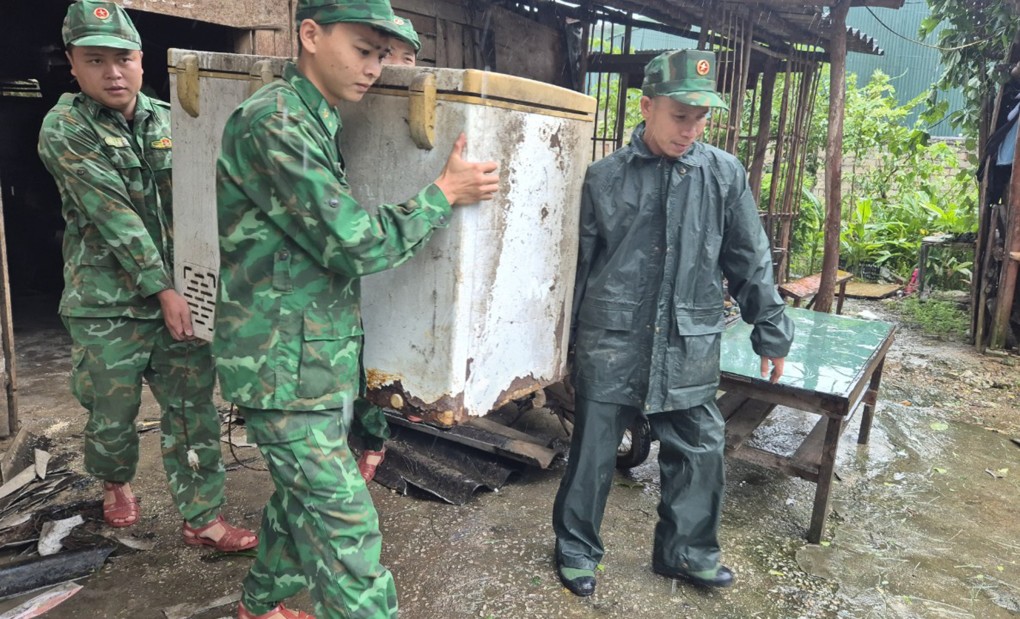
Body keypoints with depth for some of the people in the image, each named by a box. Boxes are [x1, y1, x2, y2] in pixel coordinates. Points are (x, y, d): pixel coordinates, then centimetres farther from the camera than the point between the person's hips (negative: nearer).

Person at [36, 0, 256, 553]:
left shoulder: (168, 121, 6)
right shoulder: (64, 130, -6)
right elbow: (114, 216, -14)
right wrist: (163, 290, -18)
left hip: (180, 295, 3)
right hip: (107, 305, -3)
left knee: (193, 411, 4)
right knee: (112, 414, 11)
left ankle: (202, 518, 16)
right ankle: (116, 485, 42)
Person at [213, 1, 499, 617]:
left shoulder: (317, 124, 12)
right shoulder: (274, 122, -19)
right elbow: (353, 241, -22)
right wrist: (445, 193, -12)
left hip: (322, 361, 9)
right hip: (286, 368, -9)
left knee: (304, 496, 22)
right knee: (345, 527, -4)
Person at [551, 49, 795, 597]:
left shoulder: (725, 174, 1)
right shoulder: (605, 177, -2)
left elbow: (749, 261, 7)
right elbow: (580, 263, 4)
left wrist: (771, 332, 8)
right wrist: (568, 338, 7)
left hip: (689, 346, 2)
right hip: (610, 343, -1)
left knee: (698, 451, 11)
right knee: (592, 449, 9)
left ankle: (686, 551, 34)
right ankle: (576, 547, 31)